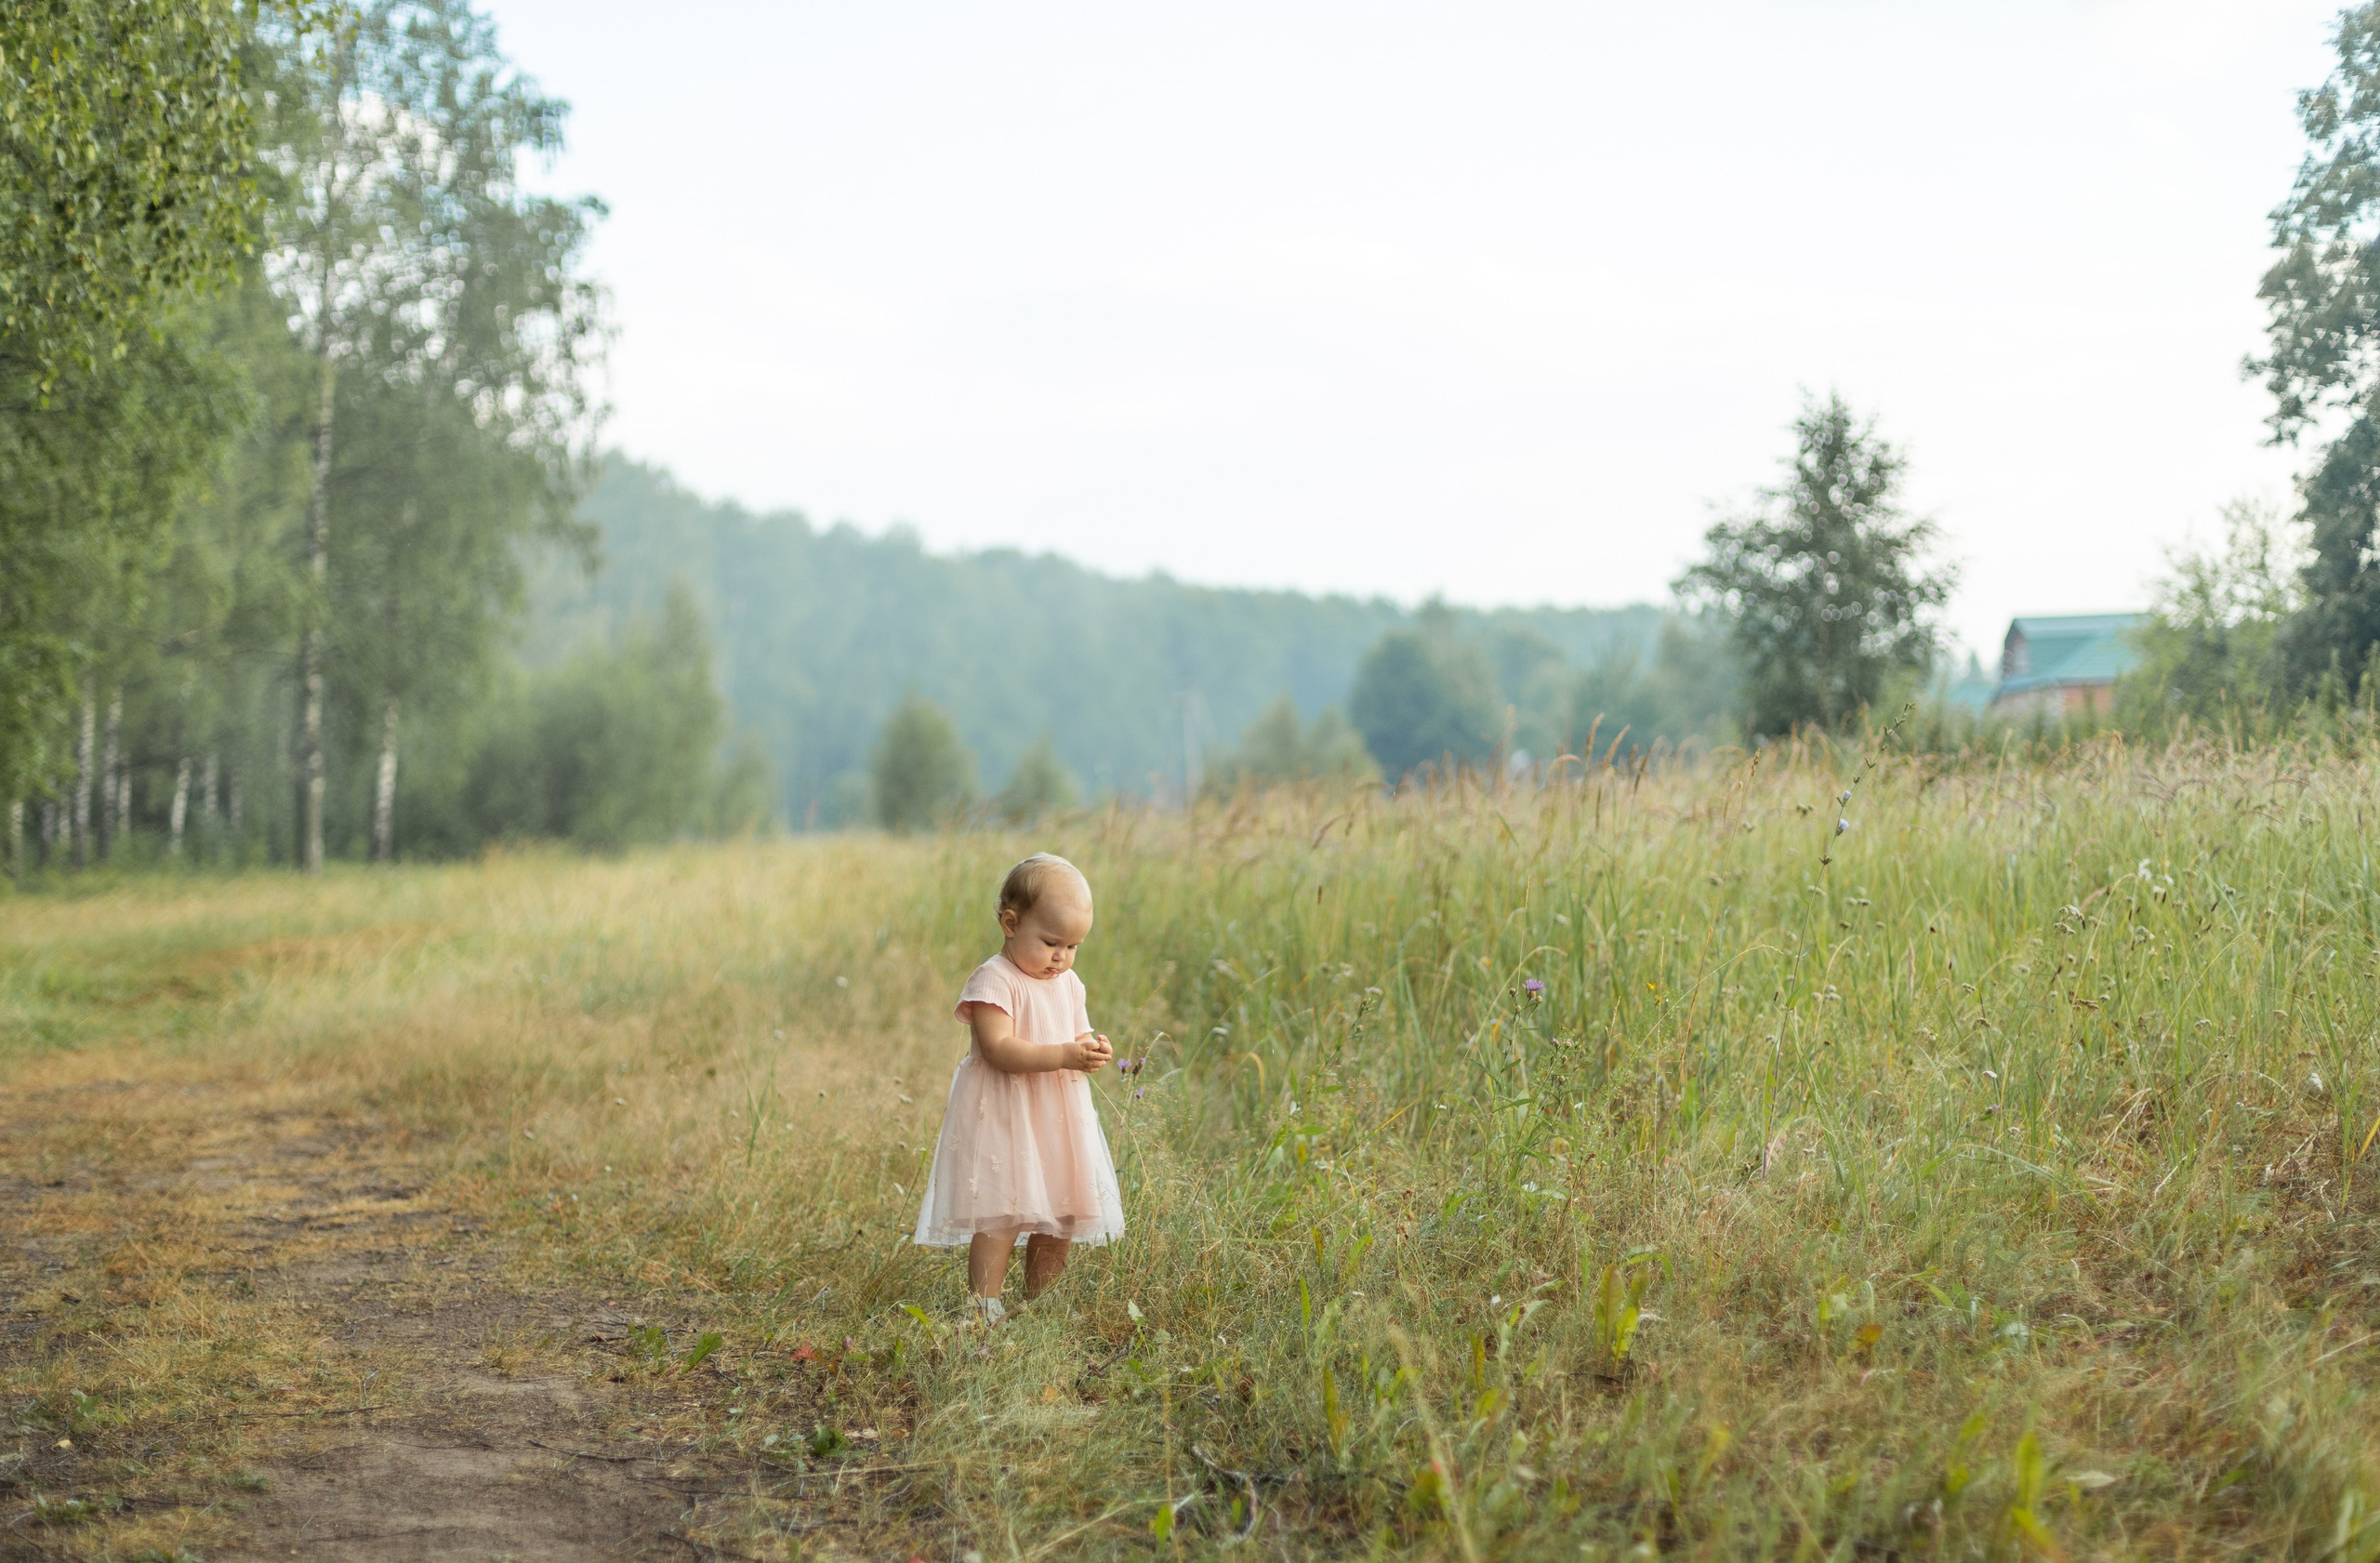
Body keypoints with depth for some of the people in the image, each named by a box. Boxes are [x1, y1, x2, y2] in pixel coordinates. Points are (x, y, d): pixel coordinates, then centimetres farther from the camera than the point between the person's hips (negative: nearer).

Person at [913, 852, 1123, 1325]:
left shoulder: (1068, 984, 11)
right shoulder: (994, 980, -13)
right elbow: (999, 1049, -23)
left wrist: (1092, 1051, -6)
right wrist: (1064, 1055, -29)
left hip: (1060, 1121, 7)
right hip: (1003, 1121, -7)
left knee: (1060, 1220, 10)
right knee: (998, 1219, -11)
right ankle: (984, 1310, -8)